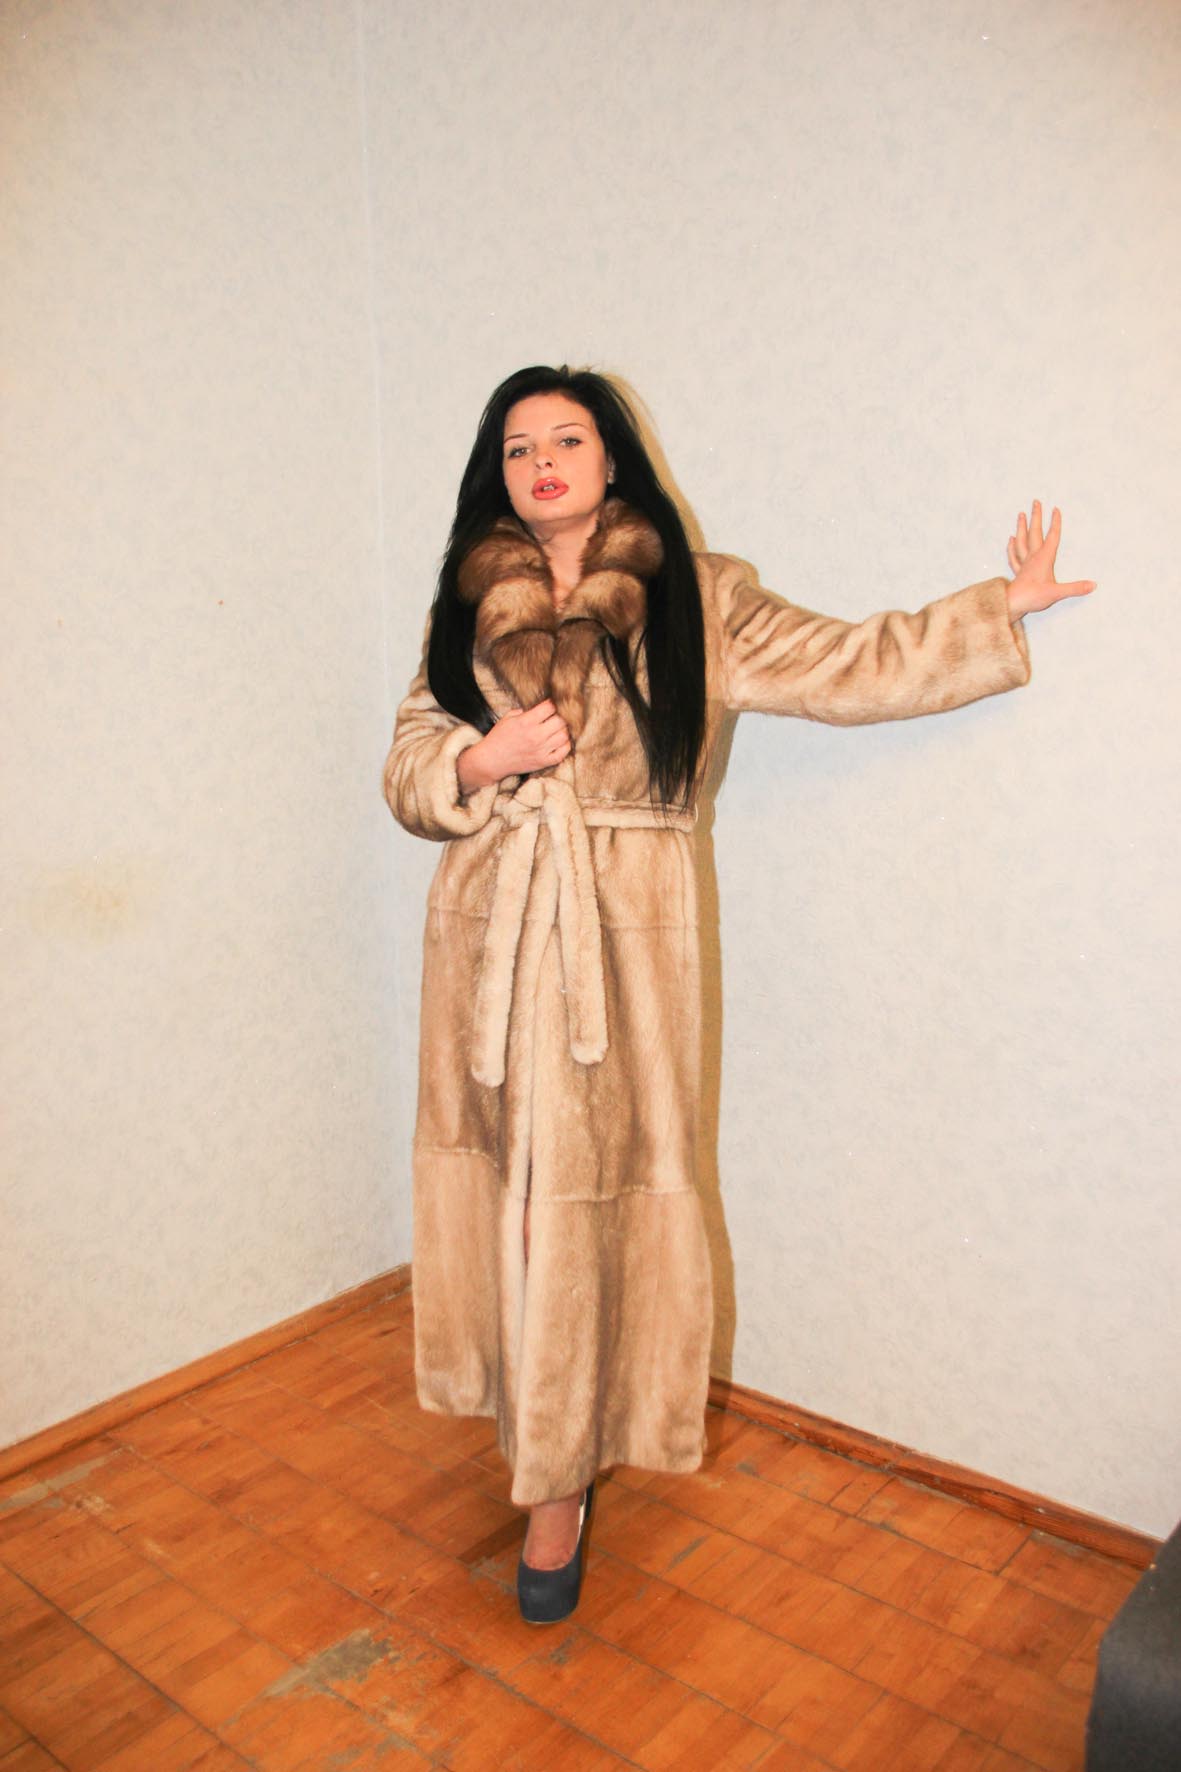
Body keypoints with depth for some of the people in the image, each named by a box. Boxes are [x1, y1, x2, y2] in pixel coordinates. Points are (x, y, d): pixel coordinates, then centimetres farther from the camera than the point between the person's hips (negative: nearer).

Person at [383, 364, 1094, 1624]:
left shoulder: (693, 599, 4)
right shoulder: (469, 606, 10)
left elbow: (847, 665, 7)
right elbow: (408, 769, 10)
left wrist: (1003, 607, 8)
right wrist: (479, 761, -11)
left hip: (624, 936, -2)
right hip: (491, 936, 3)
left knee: (593, 1194, -1)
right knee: (509, 1186, 8)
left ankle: (556, 1479, 18)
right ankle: (550, 1440, 30)